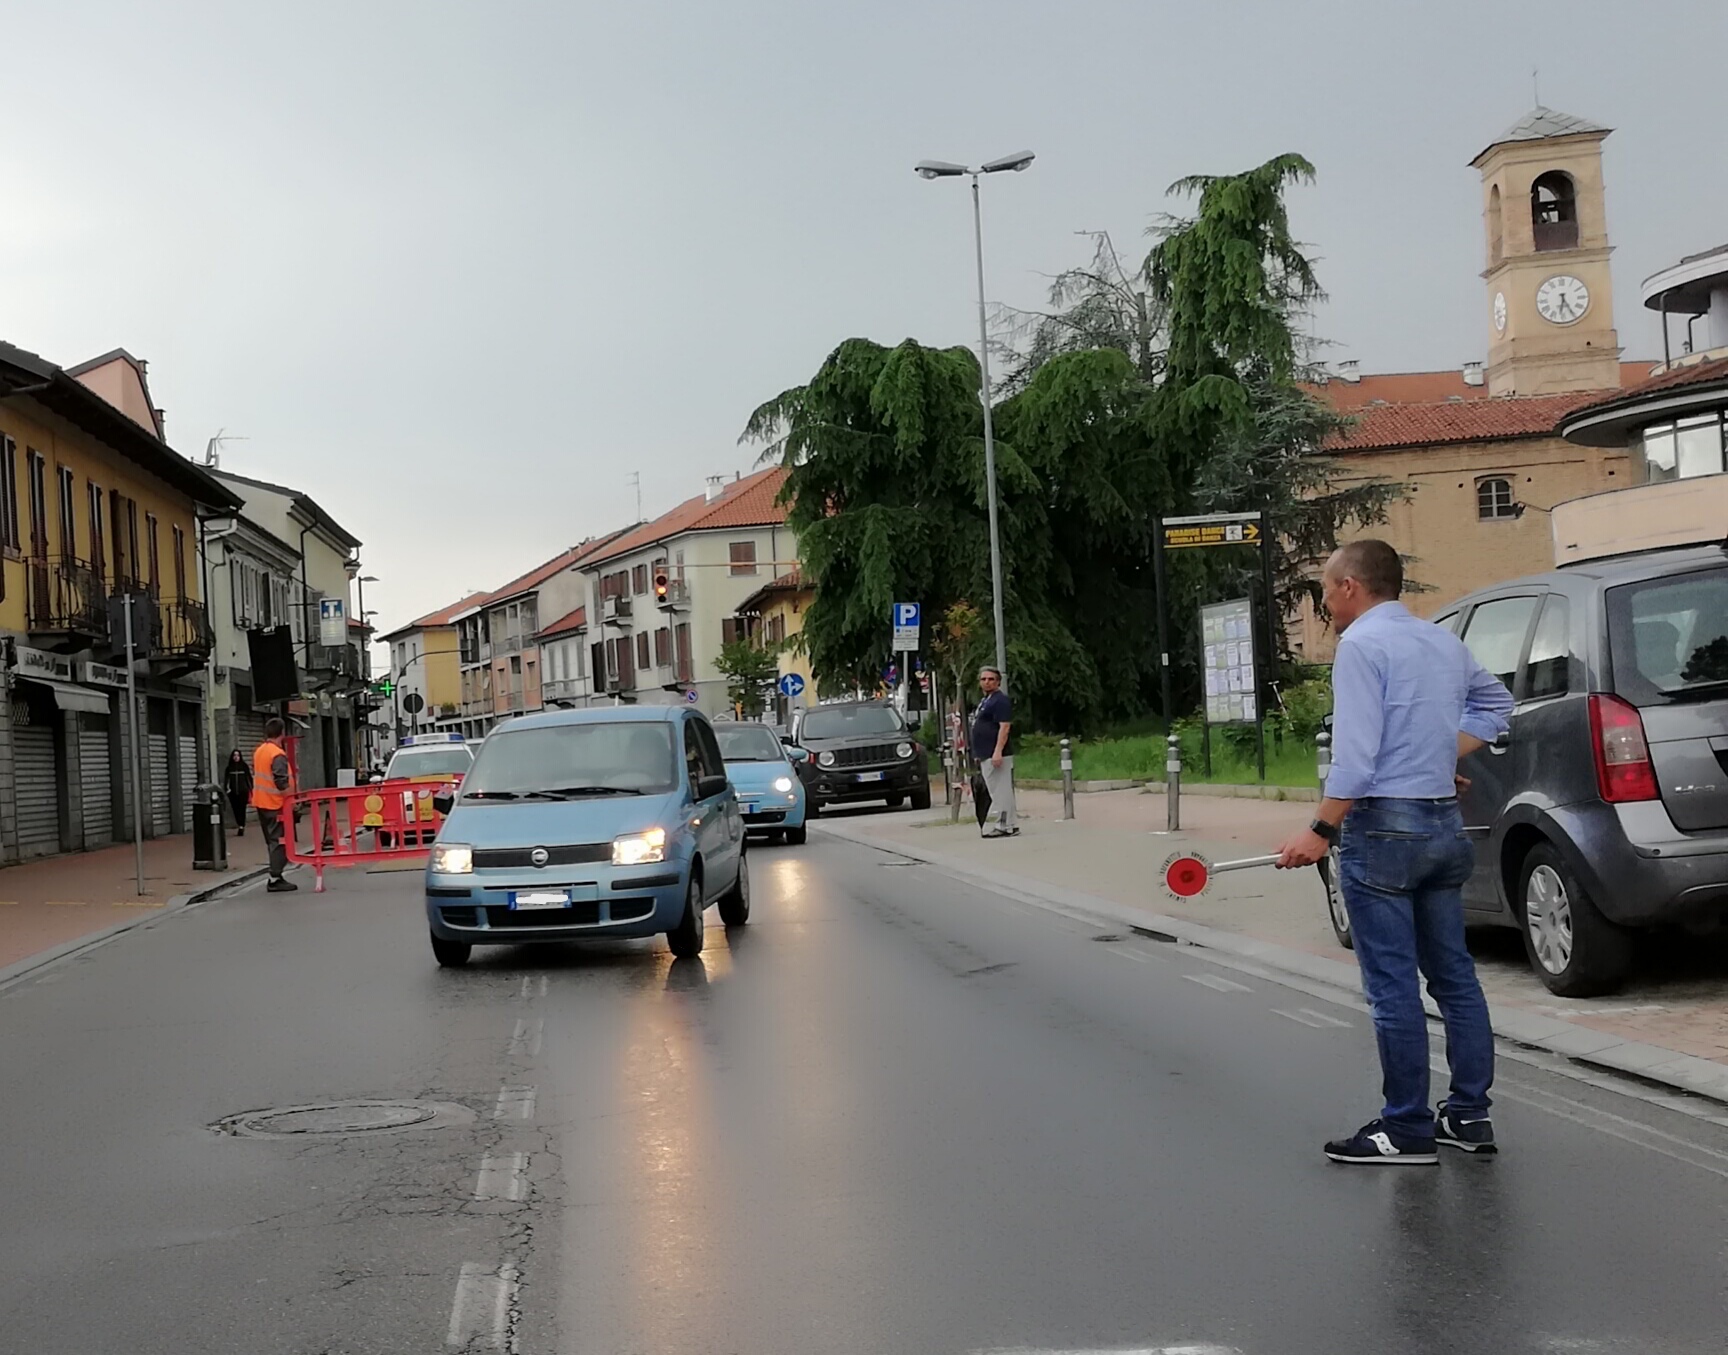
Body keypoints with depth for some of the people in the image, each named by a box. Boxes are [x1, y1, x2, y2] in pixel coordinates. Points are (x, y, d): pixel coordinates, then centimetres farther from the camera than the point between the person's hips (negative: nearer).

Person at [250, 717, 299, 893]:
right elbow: (282, 783, -25)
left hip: (261, 802, 9)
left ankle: (275, 876, 20)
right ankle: (275, 879, -7)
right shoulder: (278, 755, -18)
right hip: (276, 804, -9)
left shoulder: (258, 751, 9)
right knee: (280, 841, -5)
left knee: (272, 840, 16)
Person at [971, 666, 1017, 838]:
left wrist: (998, 751, -25)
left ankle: (1004, 826, -9)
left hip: (996, 756, -10)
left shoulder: (1000, 700, -10)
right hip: (985, 756, 10)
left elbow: (1004, 727, -19)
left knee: (1001, 791, -9)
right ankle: (1008, 825, 15)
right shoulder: (984, 701, 20)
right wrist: (978, 754, 22)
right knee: (997, 792, 11)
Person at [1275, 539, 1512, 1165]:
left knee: (1393, 986, -3)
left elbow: (1356, 755, -19)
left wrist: (1320, 832, -15)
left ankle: (1408, 1129, 2)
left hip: (1383, 826, -8)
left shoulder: (1361, 644, -12)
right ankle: (1469, 1114, 19)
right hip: (1444, 823, 8)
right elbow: (1495, 703, 29)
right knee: (1454, 974, 13)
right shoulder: (1444, 642, 13)